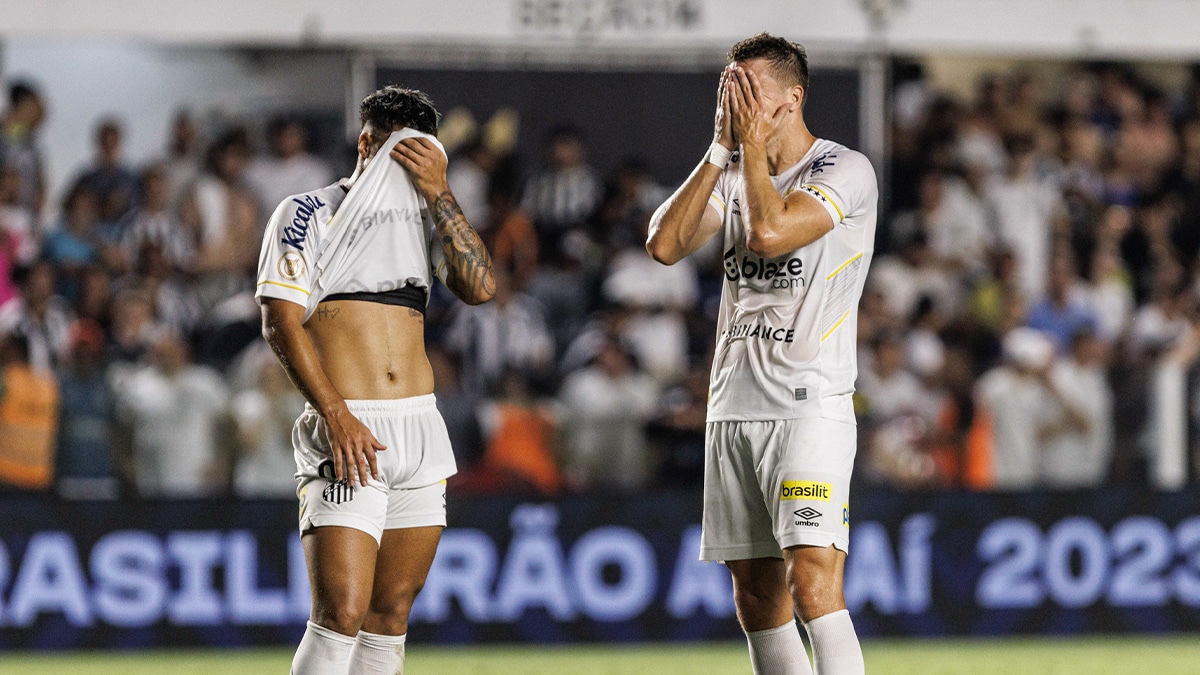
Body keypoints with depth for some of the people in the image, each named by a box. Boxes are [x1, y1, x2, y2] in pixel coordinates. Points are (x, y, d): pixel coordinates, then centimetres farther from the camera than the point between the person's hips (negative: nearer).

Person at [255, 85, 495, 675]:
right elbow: (281, 323, -8)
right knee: (341, 613, -17)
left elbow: (479, 287, 0)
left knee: (391, 615, 6)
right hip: (345, 430, -6)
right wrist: (337, 416, -17)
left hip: (421, 428, 6)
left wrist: (437, 190, -3)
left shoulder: (422, 219, 17)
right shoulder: (309, 214, 1)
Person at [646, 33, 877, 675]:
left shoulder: (844, 171, -5)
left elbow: (769, 231, -20)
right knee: (756, 596, 7)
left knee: (813, 582, -18)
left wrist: (752, 143, -7)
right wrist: (720, 152, 0)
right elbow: (664, 244, 2)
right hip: (732, 407, 7)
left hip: (809, 407, -7)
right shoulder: (733, 175, 16)